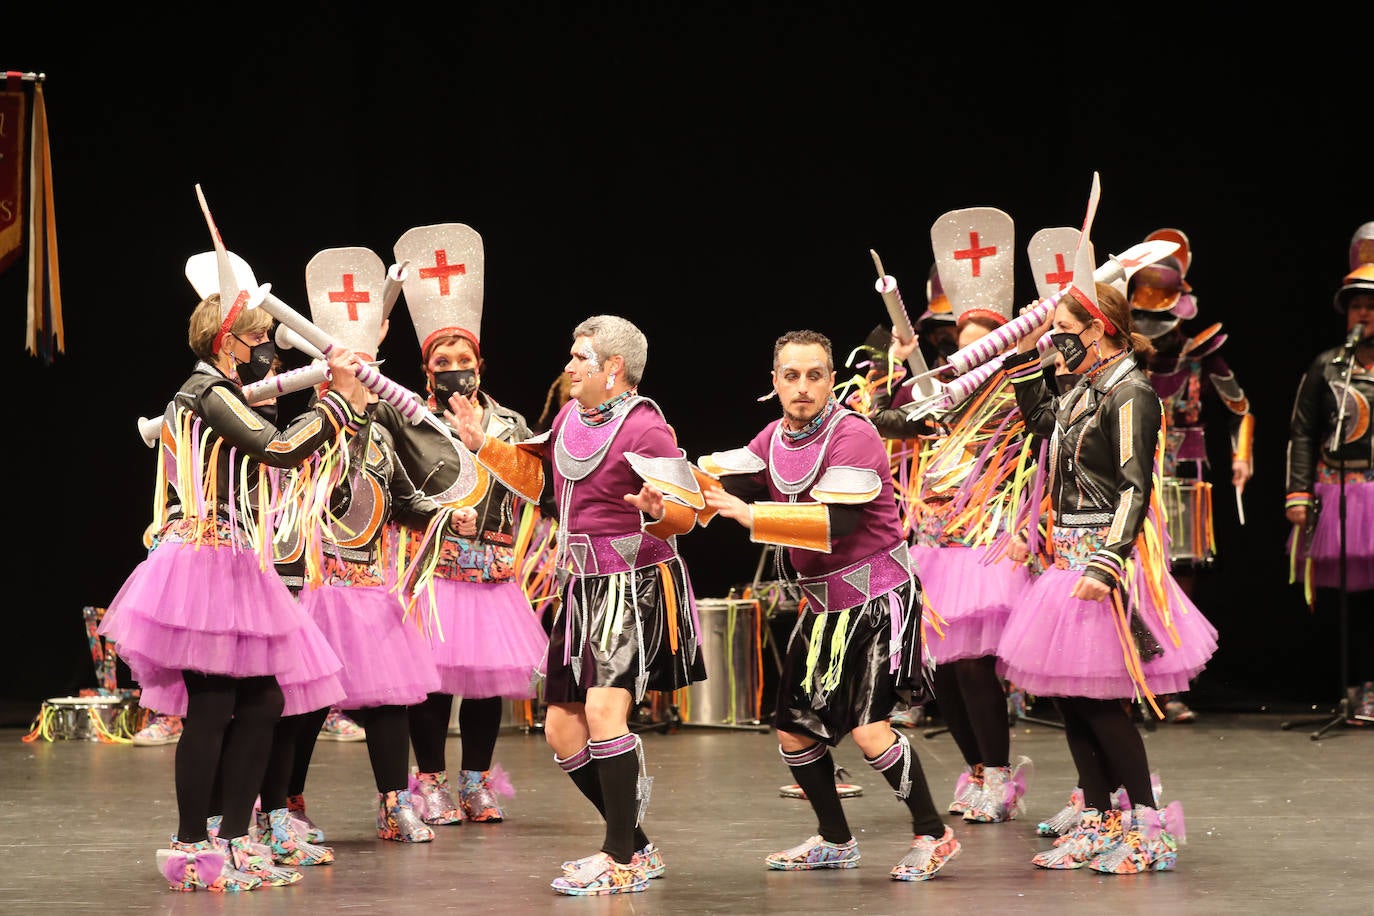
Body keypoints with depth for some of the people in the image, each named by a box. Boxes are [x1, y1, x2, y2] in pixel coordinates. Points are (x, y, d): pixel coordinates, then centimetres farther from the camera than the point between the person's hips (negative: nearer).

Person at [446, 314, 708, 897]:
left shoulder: (644, 426, -16)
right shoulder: (571, 415, 9)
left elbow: (684, 508, -21)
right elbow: (535, 475, 26)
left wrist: (658, 511, -42)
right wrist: (482, 444, 19)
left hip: (635, 587, -9)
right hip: (583, 587, 9)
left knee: (604, 709, -23)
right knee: (562, 727, 9)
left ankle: (620, 861, -16)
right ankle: (636, 847, 21)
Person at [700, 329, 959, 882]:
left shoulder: (852, 435, -19)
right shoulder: (773, 438, 5)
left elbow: (836, 521, -29)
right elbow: (725, 484, -7)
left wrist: (750, 514, -34)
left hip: (876, 595, -8)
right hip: (822, 602, 8)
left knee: (868, 729, -17)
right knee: (793, 732, 10)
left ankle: (933, 835, 1)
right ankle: (834, 841, 30)